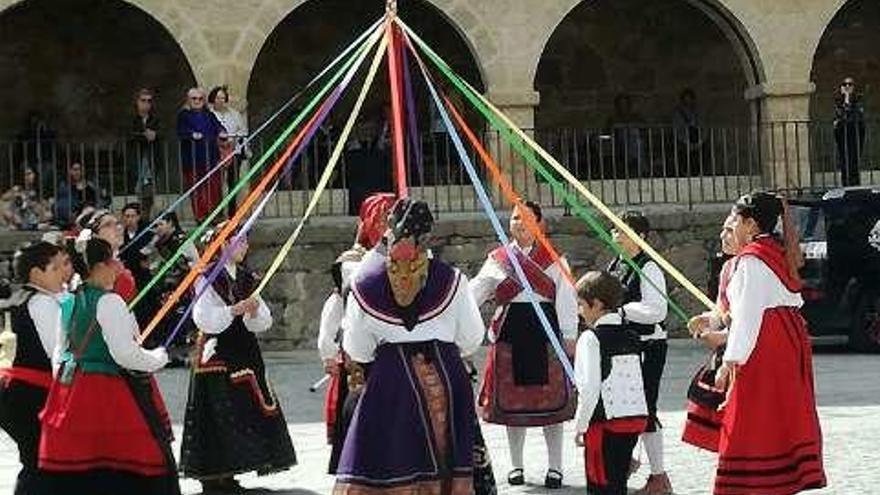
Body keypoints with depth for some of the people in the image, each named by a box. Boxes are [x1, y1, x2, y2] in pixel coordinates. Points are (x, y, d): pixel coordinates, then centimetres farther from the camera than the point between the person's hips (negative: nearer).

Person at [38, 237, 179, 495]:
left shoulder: (70, 302, 8)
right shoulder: (108, 302, -16)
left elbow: (61, 350, 15)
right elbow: (124, 353, -19)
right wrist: (159, 358, -4)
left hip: (73, 387, 8)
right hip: (110, 393, -8)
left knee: (74, 471, 11)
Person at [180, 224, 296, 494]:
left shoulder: (248, 278, 12)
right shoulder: (208, 277, -6)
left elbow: (264, 323, 7)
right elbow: (204, 319, -14)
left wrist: (254, 312, -14)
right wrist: (235, 310, -23)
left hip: (245, 353, 7)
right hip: (216, 355, -6)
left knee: (247, 410, 5)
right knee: (217, 415, -8)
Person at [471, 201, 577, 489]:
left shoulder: (553, 259, 5)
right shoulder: (497, 259, 9)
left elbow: (566, 300, 1)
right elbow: (474, 292, -1)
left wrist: (569, 336, -6)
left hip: (545, 332, -1)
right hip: (510, 334, 2)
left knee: (550, 401, 1)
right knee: (512, 401, 6)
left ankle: (555, 466, 10)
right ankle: (516, 465, 18)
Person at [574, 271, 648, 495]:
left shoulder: (591, 339, -10)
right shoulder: (631, 336, 11)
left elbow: (590, 388, -16)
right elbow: (637, 382, 14)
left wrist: (580, 426, -8)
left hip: (606, 420, -7)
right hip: (637, 418, 7)